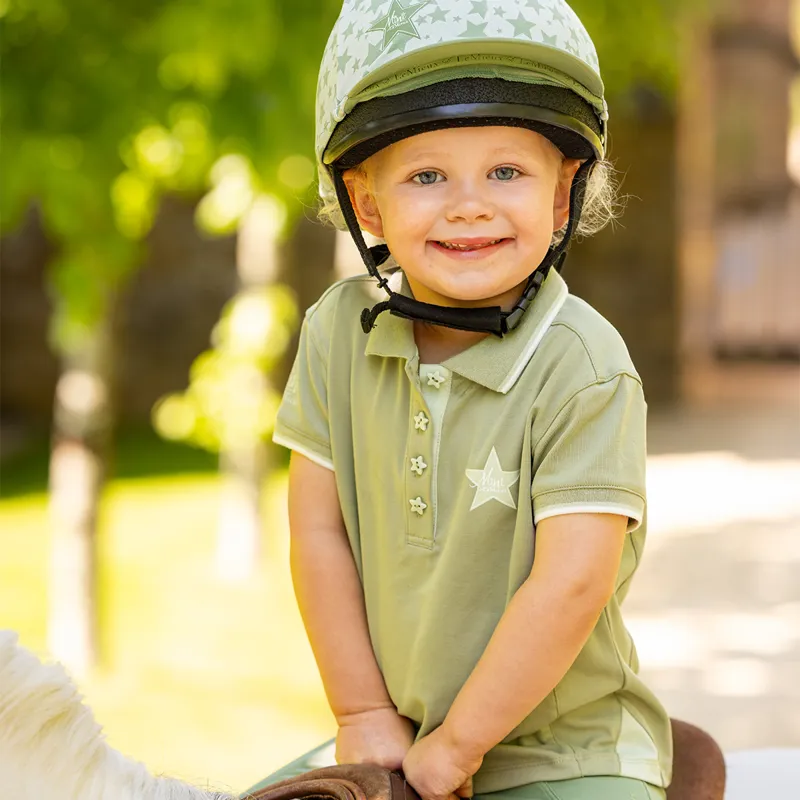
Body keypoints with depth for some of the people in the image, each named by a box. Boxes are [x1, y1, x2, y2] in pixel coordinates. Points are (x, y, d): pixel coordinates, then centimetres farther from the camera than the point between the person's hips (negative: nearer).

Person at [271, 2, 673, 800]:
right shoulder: (339, 332, -4)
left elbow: (572, 582, -21)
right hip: (400, 736, 4)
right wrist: (364, 715, -2)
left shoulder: (583, 372, -19)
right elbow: (319, 531, -2)